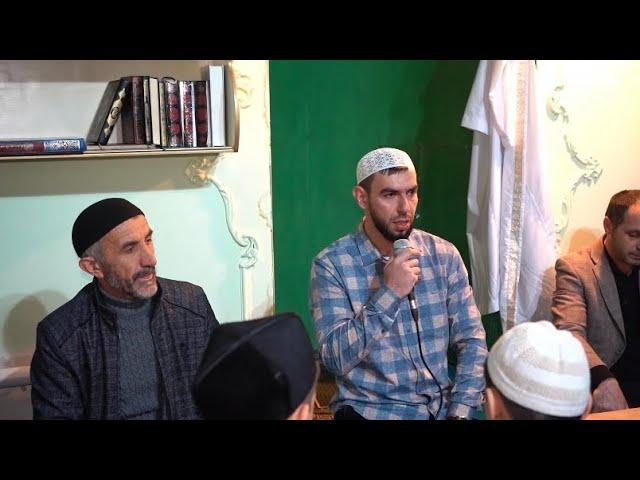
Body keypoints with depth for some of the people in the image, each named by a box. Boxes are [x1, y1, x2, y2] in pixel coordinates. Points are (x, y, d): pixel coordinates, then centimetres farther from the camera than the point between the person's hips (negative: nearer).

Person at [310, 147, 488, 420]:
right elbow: (335, 359, -16)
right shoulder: (331, 264, -10)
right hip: (371, 410, -3)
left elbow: (472, 340, 2)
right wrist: (388, 294, -23)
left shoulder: (444, 255, 1)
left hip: (441, 406, 3)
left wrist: (460, 411, -10)